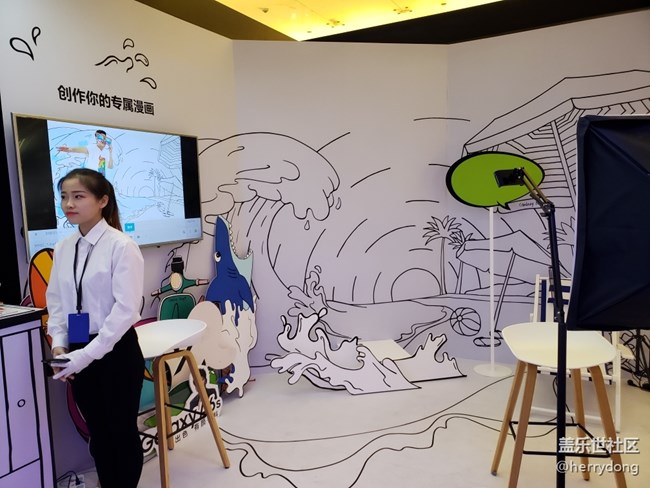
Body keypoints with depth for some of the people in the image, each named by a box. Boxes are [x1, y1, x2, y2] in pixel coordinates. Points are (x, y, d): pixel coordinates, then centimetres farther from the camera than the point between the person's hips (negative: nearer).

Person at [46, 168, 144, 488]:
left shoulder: (121, 245, -15)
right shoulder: (63, 248, 4)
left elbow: (126, 308, -19)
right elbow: (55, 302, 10)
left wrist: (87, 354, -19)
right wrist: (59, 346, -4)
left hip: (115, 351, -5)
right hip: (79, 353, 6)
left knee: (122, 431, 11)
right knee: (98, 432, 20)